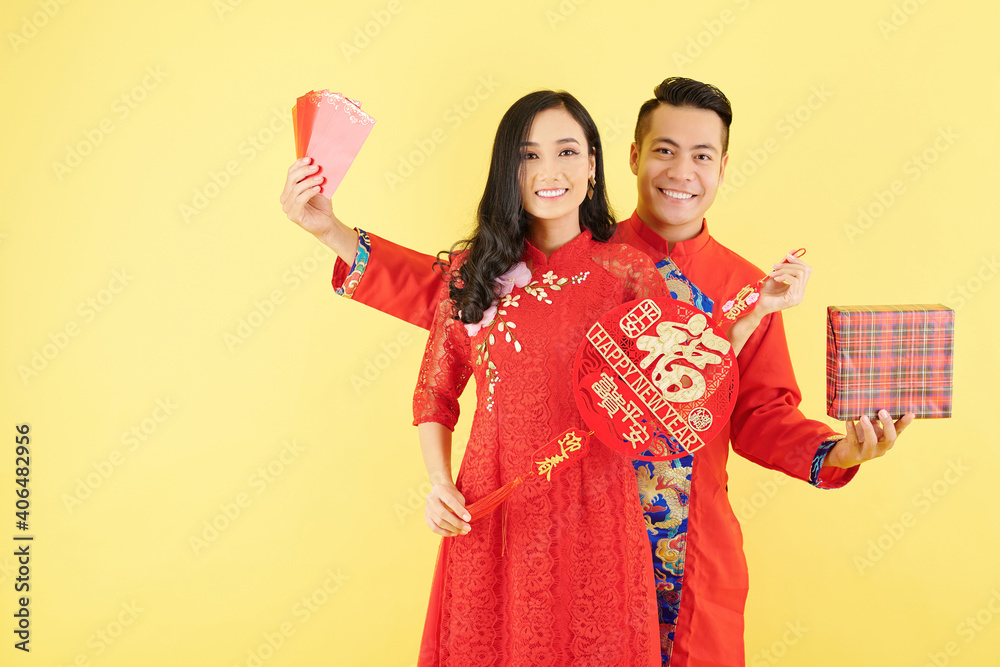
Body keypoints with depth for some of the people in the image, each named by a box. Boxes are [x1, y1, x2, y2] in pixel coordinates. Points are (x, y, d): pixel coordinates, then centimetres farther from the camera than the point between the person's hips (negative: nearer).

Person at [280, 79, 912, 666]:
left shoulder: (751, 288, 1)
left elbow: (763, 416, 5)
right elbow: (451, 291, -4)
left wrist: (837, 452, -14)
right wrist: (335, 233, -12)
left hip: (697, 553, 1)